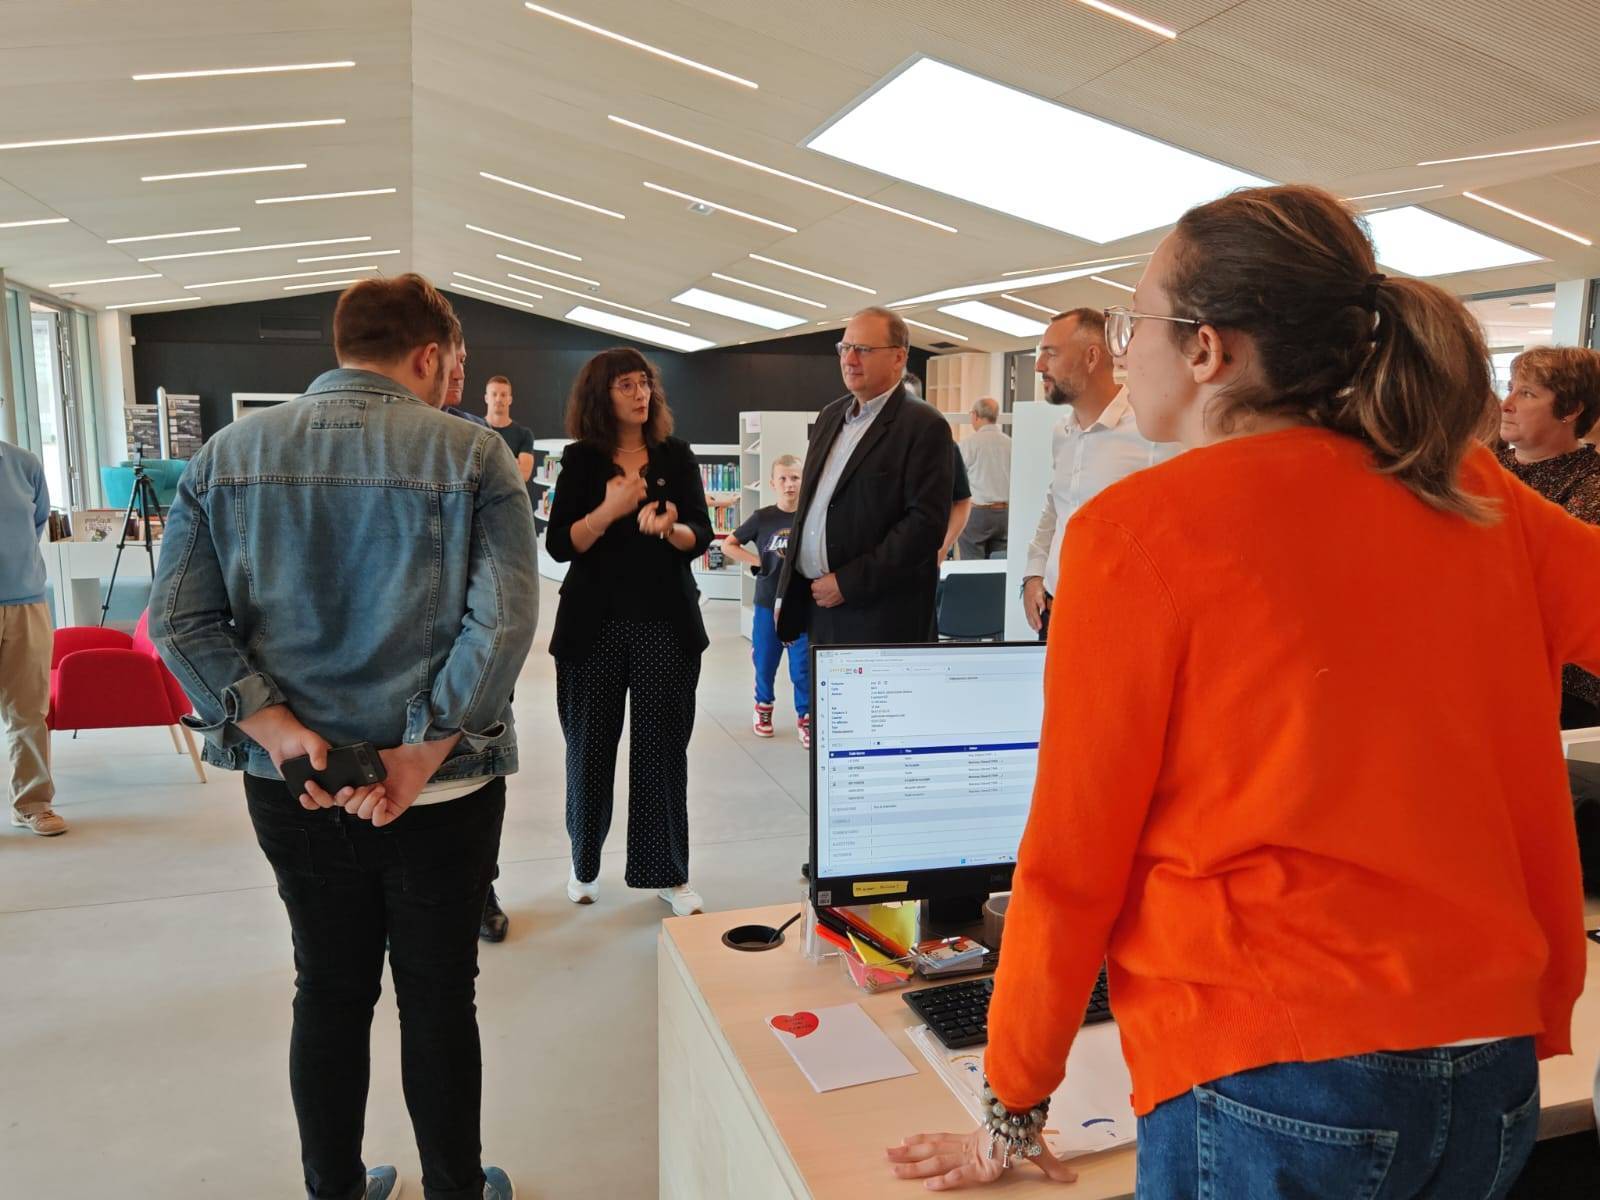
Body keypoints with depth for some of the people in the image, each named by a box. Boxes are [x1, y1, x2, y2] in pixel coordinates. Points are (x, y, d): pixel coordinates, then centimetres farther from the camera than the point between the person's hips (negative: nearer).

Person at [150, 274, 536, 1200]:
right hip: (441, 790, -3)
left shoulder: (228, 455, 2)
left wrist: (282, 731, -11)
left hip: (293, 789, 4)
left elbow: (181, 618, -5)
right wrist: (419, 757, -18)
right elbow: (503, 622, -21)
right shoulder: (472, 455, -10)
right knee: (439, 1000, 13)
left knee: (330, 994, 20)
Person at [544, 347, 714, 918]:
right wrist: (609, 511, -20)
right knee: (590, 747, 9)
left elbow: (701, 537, 0)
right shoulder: (580, 460, 2)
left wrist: (669, 528, -21)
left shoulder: (676, 455, 4)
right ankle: (584, 863, 28)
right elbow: (558, 545, -5)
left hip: (667, 624, 0)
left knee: (663, 747, 3)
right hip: (594, 625, 0)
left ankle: (667, 872, 15)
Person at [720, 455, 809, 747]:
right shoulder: (762, 518, -4)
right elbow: (728, 545, 3)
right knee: (765, 664, 13)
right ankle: (763, 708, 35)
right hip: (768, 603, 1)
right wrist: (758, 561, -7)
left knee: (804, 667, 3)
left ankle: (805, 718, 19)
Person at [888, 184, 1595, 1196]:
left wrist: (1014, 1109, 2)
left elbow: (1072, 856, -10)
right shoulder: (1468, 493, 1)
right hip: (1494, 1076, 6)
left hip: (1275, 1086, -5)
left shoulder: (1136, 529, -13)